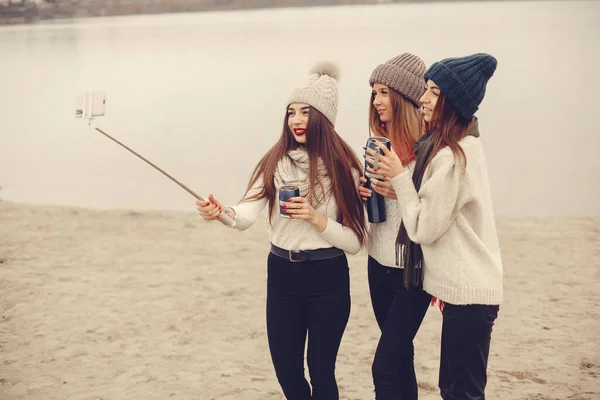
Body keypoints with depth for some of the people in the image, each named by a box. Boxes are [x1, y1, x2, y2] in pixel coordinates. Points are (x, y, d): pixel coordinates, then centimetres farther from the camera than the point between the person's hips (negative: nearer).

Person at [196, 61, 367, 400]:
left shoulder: (344, 168, -7)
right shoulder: (276, 162, -1)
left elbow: (354, 243, -8)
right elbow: (248, 215, -16)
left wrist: (316, 218, -22)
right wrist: (223, 212, -37)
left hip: (327, 278, -3)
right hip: (282, 274, 3)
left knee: (321, 369, 5)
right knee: (286, 369, 12)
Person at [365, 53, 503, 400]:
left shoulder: (450, 156, -20)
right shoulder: (466, 145, 11)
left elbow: (423, 228, -16)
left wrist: (399, 178, -10)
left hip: (467, 293, -10)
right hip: (469, 285, 10)